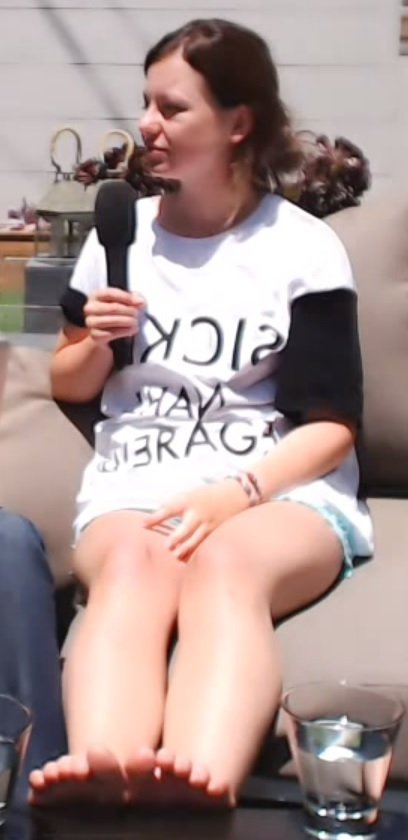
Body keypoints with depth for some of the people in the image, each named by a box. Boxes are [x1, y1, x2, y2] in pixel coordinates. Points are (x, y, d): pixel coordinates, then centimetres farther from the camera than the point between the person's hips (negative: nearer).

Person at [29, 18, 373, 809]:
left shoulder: (304, 250, 2)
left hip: (282, 488, -2)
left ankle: (203, 782, -64)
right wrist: (97, 341, -1)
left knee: (225, 562, -38)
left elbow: (331, 426, -3)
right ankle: (99, 772, -62)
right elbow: (68, 384, 23)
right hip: (135, 483, 2)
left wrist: (237, 492, -21)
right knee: (134, 560, -35)